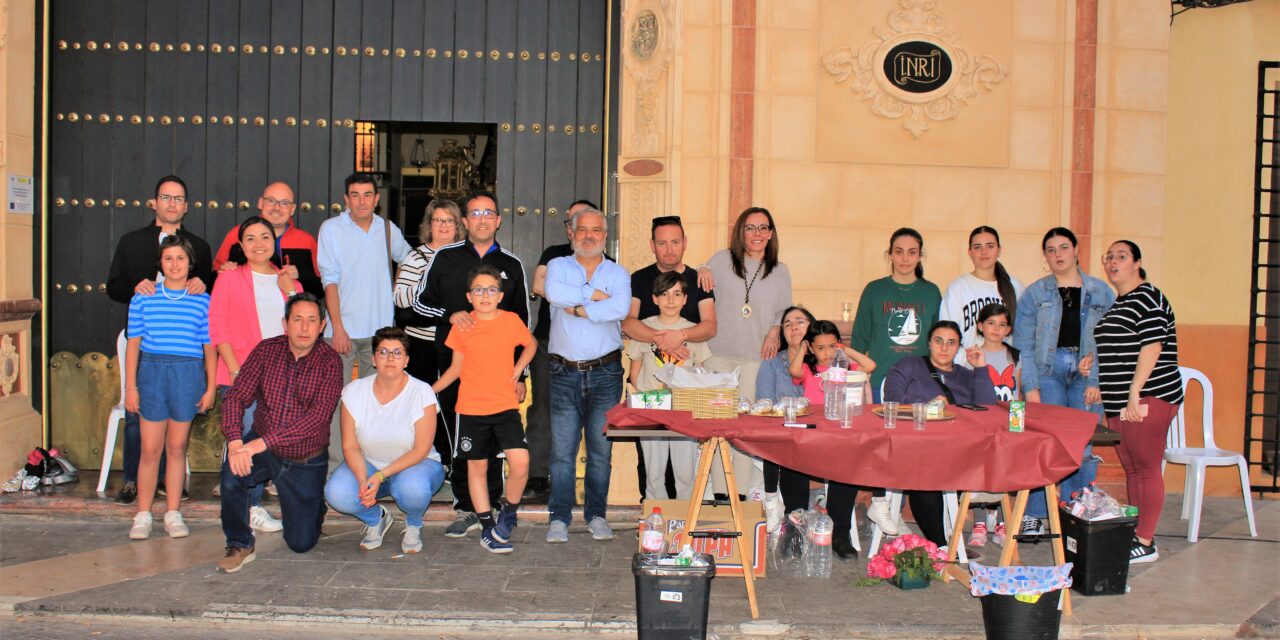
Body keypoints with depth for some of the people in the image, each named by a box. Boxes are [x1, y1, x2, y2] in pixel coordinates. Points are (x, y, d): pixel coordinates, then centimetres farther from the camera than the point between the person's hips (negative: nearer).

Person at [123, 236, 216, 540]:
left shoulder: (202, 301, 5)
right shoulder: (143, 297, 5)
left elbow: (209, 347, 6)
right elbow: (133, 343, 5)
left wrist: (210, 387, 3)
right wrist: (130, 386, 1)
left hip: (189, 375, 0)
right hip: (152, 372, 0)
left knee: (177, 447, 8)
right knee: (150, 449, 0)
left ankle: (173, 514, 16)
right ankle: (143, 515, 10)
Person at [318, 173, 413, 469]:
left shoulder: (388, 229, 8)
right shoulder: (331, 228, -1)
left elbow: (410, 260, 27)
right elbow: (329, 280, -5)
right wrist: (337, 327, -12)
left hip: (379, 328, 3)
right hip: (343, 328, -3)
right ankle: (335, 464, 0)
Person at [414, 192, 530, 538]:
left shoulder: (512, 265, 11)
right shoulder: (445, 258, 9)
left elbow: (522, 322, 13)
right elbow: (421, 302, 9)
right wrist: (450, 314, -12)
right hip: (454, 363, 0)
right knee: (460, 440, 3)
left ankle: (491, 508, 9)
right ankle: (466, 509, 13)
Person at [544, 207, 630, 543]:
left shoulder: (618, 273, 9)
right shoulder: (558, 266, 10)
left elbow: (620, 308, -12)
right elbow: (554, 292, -14)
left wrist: (579, 308, -10)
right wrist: (595, 295, -9)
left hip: (605, 373, 1)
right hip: (565, 373, 0)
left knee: (601, 448, 3)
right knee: (562, 449, -3)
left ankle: (596, 515, 13)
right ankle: (559, 518, 4)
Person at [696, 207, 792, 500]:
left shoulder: (780, 272, 11)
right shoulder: (722, 260, 5)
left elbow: (785, 312, 17)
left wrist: (775, 331, -2)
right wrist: (702, 270, -5)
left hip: (757, 358, 0)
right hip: (719, 354, 0)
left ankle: (742, 492, 7)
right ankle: (719, 492, 8)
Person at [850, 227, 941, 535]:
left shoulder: (931, 293, 9)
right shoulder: (875, 290, 4)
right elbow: (859, 339, 6)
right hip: (882, 380, -2)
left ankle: (893, 507, 11)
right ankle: (879, 503, 8)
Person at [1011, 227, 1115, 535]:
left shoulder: (1101, 292, 8)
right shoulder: (1035, 293, 5)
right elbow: (1023, 344, 1)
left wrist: (1097, 381, -6)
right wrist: (1030, 386, -8)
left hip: (1086, 374, 1)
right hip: (1047, 371, -1)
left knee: (1083, 448, 1)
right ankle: (1034, 516, 2)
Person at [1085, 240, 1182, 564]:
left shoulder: (1147, 298, -10)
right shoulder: (1117, 303, 18)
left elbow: (1151, 347, -18)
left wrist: (1134, 393, -22)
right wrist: (1094, 360, 13)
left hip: (1147, 399, -10)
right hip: (1119, 402, 10)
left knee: (1147, 470, -5)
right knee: (1131, 470, 13)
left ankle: (1146, 544, -1)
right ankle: (1133, 534, 21)